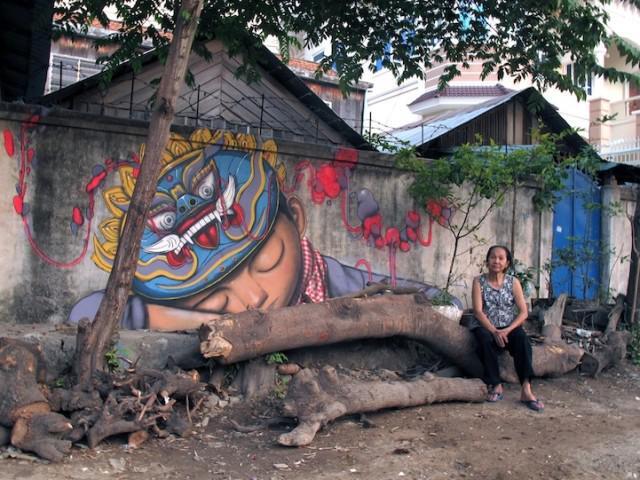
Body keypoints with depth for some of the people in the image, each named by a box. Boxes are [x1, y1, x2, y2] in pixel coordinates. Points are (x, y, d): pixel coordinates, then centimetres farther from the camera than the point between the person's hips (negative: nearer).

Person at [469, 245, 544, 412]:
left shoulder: (513, 282, 3)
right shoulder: (479, 281, 0)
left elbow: (523, 312, -3)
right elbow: (478, 311, -9)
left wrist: (507, 330, -19)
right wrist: (494, 331, -23)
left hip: (508, 327, 1)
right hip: (485, 326, -1)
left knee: (522, 339, -31)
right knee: (485, 340, -35)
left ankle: (526, 389, -38)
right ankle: (496, 385, -25)